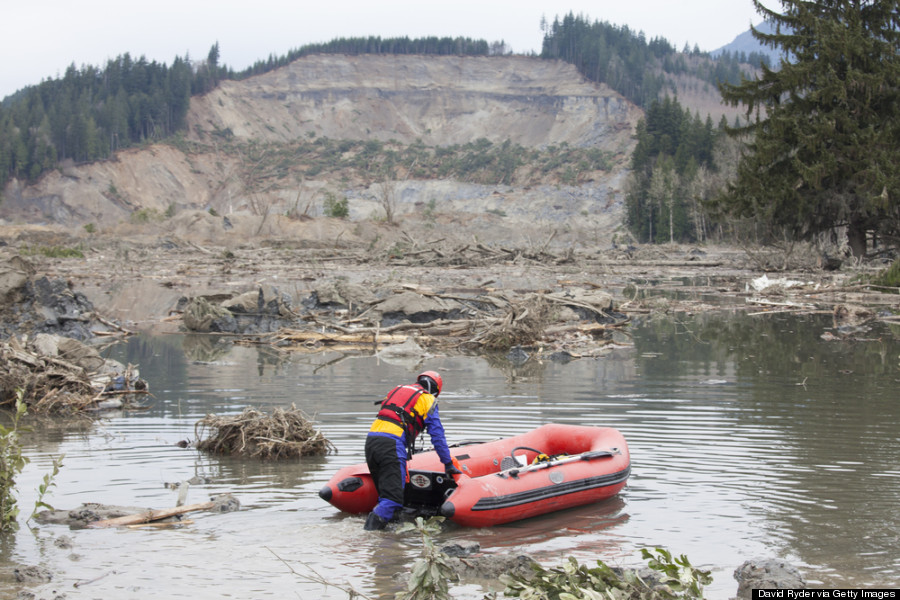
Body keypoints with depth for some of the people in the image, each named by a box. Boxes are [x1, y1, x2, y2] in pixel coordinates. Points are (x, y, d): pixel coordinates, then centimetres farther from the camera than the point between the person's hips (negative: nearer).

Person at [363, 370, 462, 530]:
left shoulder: (397, 390, 30)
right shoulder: (428, 400, 13)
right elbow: (438, 436, 12)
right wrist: (448, 464, 19)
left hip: (370, 439, 6)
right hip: (392, 444, -6)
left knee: (384, 492, 14)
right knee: (394, 497, -12)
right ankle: (374, 524, -32)